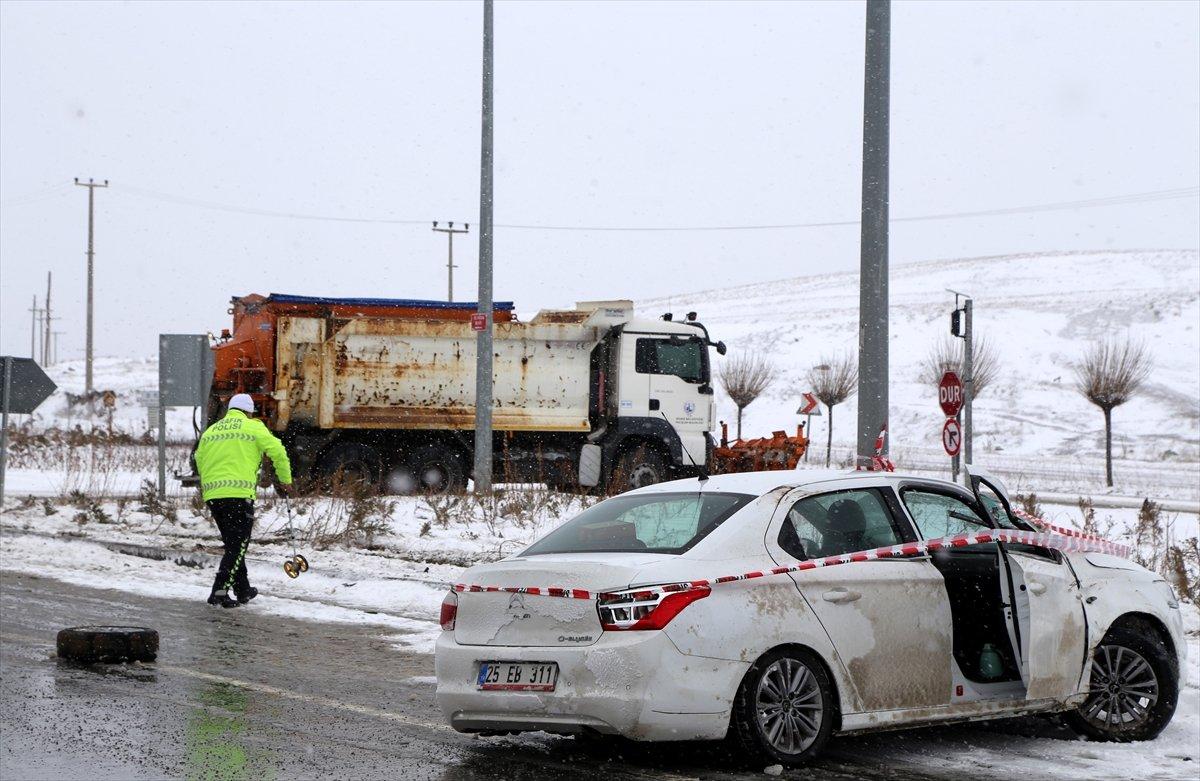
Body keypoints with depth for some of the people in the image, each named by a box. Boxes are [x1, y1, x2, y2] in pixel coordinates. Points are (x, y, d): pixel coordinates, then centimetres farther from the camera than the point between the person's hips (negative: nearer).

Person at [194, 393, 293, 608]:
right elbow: (277, 451, 0)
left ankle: (243, 590, 25)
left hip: (212, 494, 6)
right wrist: (285, 480, 11)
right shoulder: (253, 427, 5)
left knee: (233, 544, 18)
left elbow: (199, 460, 19)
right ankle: (219, 591, -13)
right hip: (239, 494, -6)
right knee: (238, 545, -2)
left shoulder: (211, 430, 19)